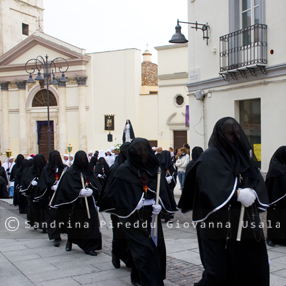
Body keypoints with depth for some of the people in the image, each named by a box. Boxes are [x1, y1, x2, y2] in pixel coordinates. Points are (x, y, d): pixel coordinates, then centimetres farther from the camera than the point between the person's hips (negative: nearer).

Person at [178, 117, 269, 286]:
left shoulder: (243, 155, 14)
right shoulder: (210, 159, -6)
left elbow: (258, 181, 7)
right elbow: (209, 189, -20)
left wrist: (252, 192, -14)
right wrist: (238, 194, -25)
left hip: (246, 224, 6)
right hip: (220, 226, -6)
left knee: (253, 270, 7)